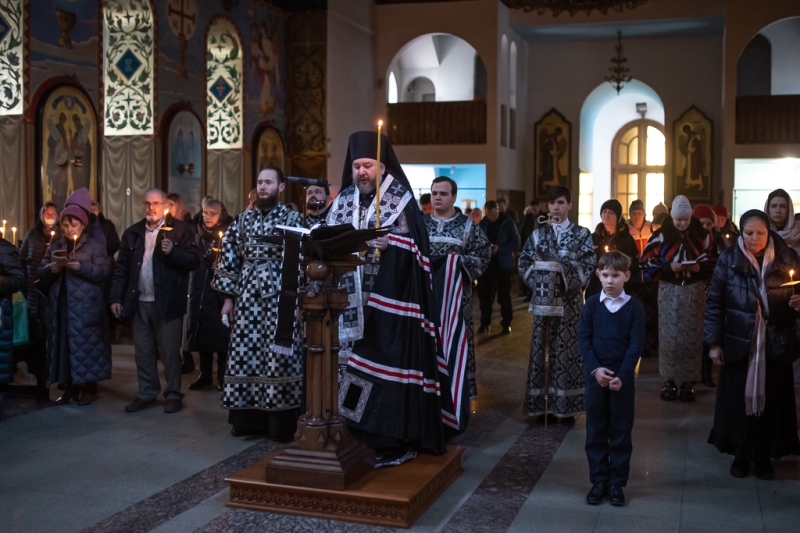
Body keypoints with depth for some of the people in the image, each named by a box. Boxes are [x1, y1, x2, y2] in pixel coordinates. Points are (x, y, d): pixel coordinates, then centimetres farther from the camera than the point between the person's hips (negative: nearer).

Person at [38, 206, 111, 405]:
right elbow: (41, 273, 10)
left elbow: (104, 271, -11)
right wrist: (51, 269, -11)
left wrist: (80, 266, -21)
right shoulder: (55, 246, 16)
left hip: (86, 306, -5)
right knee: (62, 343, 6)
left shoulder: (95, 245, 2)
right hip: (60, 304, 5)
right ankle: (69, 387, 15)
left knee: (86, 344, -4)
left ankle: (90, 387, 4)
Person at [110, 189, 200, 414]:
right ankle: (146, 394, 19)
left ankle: (174, 395, 11)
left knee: (170, 350, 2)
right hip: (139, 302, 5)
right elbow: (121, 268, 10)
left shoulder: (180, 230, -3)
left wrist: (173, 252, -24)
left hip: (167, 302, -4)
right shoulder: (132, 233, 11)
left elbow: (194, 261, -9)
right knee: (143, 351, 10)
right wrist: (116, 297, 5)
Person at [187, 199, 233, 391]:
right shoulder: (198, 236, 11)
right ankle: (204, 374, 17)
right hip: (200, 290, 4)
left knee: (221, 333, -4)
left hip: (220, 291, -4)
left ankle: (223, 377, 6)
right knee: (201, 332, 6)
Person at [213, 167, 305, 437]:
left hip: (278, 297, -4)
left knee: (278, 355, -3)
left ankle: (280, 420, 5)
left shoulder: (292, 218, 0)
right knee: (245, 352, 4)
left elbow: (299, 260, -5)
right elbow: (230, 257, 12)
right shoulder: (244, 218, 11)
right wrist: (228, 297, 7)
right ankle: (247, 417, 14)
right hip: (247, 297, 4)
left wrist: (296, 301, -12)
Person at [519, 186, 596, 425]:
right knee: (540, 350, 2)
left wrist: (564, 274, -18)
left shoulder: (582, 235, 4)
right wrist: (537, 282, -9)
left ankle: (566, 406, 7)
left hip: (570, 301, -2)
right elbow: (524, 262, 7)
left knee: (567, 352, -1)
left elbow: (588, 266, -4)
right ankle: (542, 405, 11)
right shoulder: (538, 234, 10)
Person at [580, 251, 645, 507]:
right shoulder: (591, 304, 0)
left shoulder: (635, 307, -3)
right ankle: (598, 481, 17)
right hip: (595, 376, 1)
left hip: (623, 378, -1)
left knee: (621, 432, 6)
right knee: (595, 431, 7)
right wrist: (595, 369, -14)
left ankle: (617, 482, 15)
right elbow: (583, 339, -2)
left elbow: (636, 344, -6)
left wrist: (622, 375, -16)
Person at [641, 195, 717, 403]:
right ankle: (669, 380, 8)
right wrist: (669, 267, -15)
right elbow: (647, 261, -2)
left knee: (692, 336, 2)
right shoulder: (661, 236, -2)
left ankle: (687, 381, 10)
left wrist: (700, 267, -12)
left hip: (695, 291, 1)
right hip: (669, 291, -1)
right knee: (669, 336, -2)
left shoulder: (702, 236, 2)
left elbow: (714, 261, 8)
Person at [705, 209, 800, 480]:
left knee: (772, 399, 6)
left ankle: (764, 456, 23)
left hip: (776, 343, 1)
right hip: (739, 343, -1)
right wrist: (714, 343, -5)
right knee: (738, 398, 5)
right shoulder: (729, 259, -3)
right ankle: (740, 455, 22)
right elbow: (714, 302, -1)